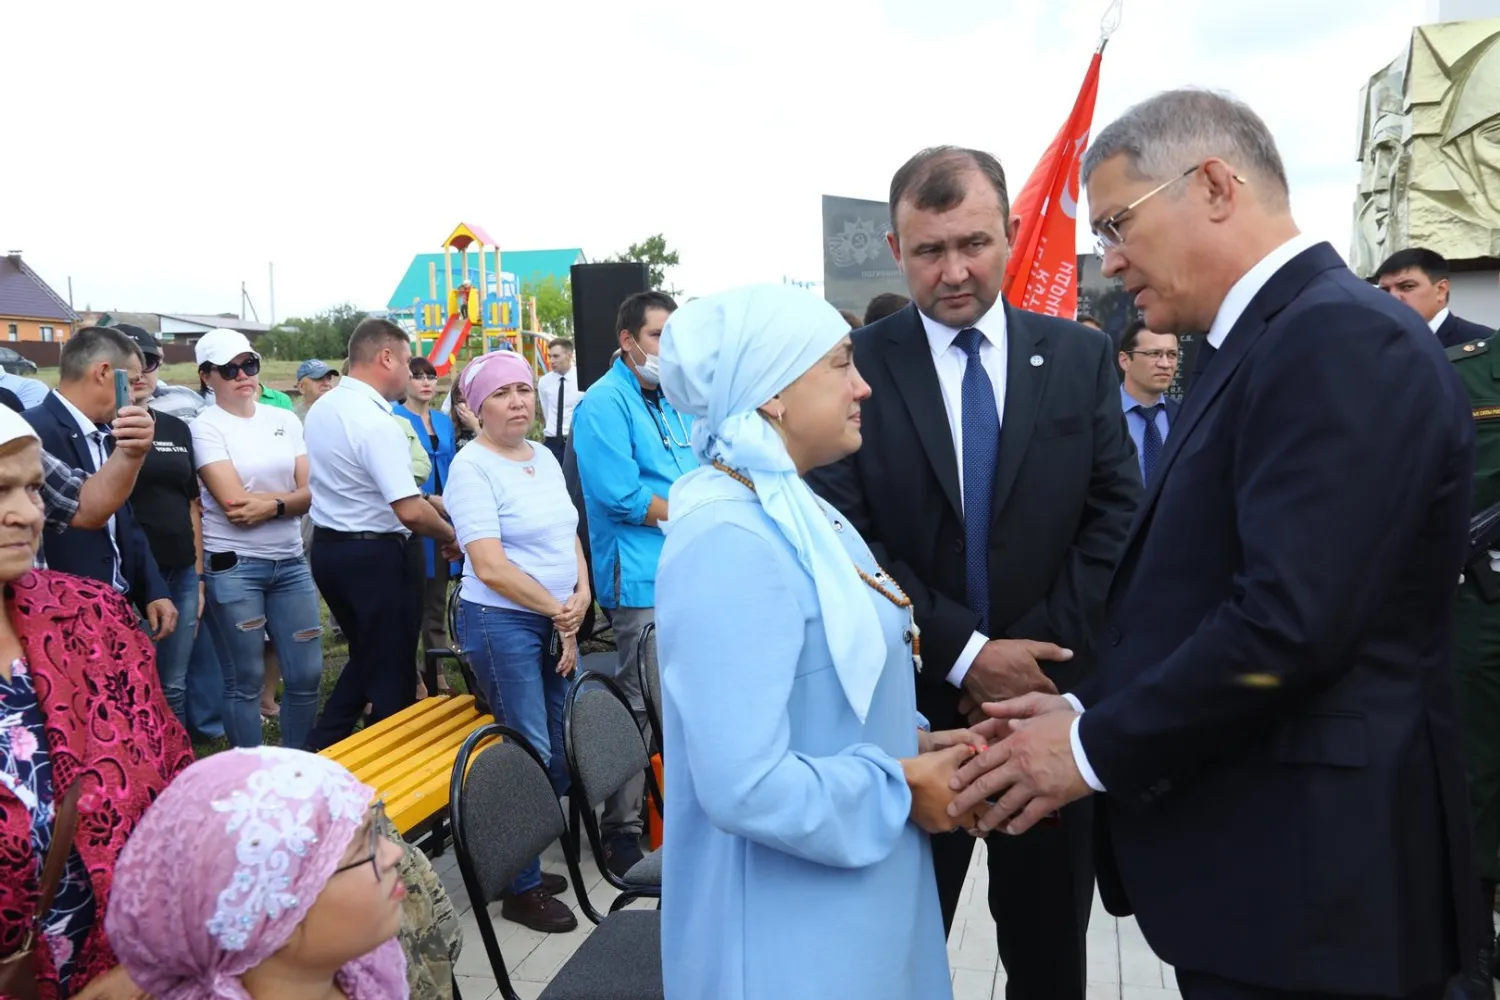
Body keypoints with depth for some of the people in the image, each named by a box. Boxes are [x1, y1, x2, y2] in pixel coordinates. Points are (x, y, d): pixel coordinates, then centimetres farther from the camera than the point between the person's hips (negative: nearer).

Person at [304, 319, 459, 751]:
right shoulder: (376, 422, -22)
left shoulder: (322, 408, 7)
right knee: (391, 670, 6)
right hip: (374, 555, -9)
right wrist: (450, 538, -9)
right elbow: (410, 512, -28)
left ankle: (320, 753, 25)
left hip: (327, 546, 9)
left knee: (367, 657, 23)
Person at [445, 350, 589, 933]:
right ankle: (522, 890, 13)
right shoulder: (472, 467, -11)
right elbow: (490, 567, -17)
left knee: (563, 751, 10)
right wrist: (560, 611, -13)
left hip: (558, 621, 7)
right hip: (502, 622, -7)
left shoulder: (545, 458, 11)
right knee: (530, 753, -2)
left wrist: (582, 597, -4)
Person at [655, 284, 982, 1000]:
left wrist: (910, 739, -1)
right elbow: (746, 786, -30)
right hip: (788, 922, -9)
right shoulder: (730, 542, -26)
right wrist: (903, 789, -18)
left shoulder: (791, 511, 5)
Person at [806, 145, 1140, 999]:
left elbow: (1117, 515, -2)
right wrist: (965, 654, -17)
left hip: (1053, 696, 2)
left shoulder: (1081, 357, 3)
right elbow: (848, 540, -11)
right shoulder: (857, 367, -5)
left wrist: (1040, 650, -13)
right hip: (913, 705, -1)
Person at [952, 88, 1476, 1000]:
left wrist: (1097, 748, -15)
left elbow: (1290, 622, -26)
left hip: (1306, 880, -8)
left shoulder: (1343, 340, -18)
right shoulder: (1267, 342, 12)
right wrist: (1092, 711, 2)